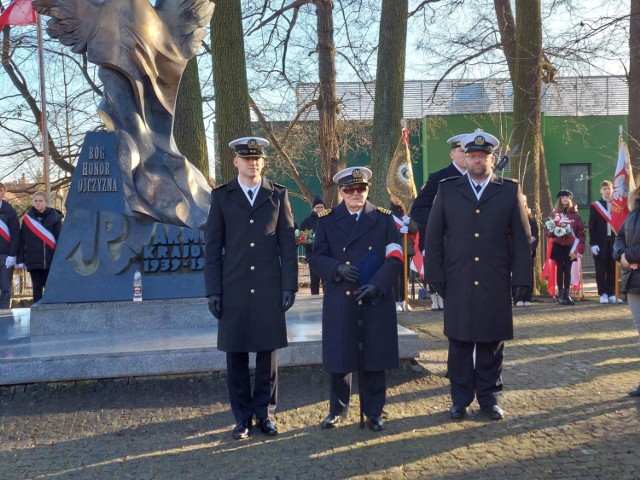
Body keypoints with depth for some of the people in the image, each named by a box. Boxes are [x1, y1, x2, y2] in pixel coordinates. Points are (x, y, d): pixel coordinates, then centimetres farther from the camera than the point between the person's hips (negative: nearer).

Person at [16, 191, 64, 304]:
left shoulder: (54, 217, -1)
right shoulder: (27, 218, 5)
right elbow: (22, 241, 6)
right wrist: (21, 259, 1)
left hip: (51, 260, -2)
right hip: (33, 260, 2)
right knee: (37, 287, 7)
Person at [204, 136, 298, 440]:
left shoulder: (278, 195, 5)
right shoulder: (221, 196, 4)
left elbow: (288, 244, 4)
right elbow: (212, 247, 3)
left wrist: (289, 286, -2)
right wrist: (212, 290, -3)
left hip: (269, 289, 0)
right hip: (233, 289, 0)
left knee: (268, 352, 7)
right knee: (236, 355, 5)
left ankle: (265, 413, 21)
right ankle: (242, 417, 17)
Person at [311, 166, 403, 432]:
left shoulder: (383, 219, 6)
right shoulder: (327, 220, 7)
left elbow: (395, 258, -2)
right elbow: (317, 257, 3)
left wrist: (377, 285, -15)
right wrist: (337, 268, -17)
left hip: (376, 301, 0)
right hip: (339, 302, 0)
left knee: (374, 359, 6)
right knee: (339, 358, 6)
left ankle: (374, 412, 21)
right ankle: (338, 409, 25)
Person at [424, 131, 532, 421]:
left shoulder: (510, 191, 4)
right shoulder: (447, 190, 5)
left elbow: (522, 239, 2)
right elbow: (433, 236, 4)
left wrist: (522, 279, -3)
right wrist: (436, 276, -1)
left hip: (496, 285, 0)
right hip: (458, 284, 0)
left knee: (492, 344, 8)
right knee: (459, 344, 8)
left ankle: (489, 398, 22)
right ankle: (460, 399, 20)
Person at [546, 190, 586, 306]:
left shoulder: (575, 215, 3)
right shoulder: (554, 214, 5)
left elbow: (581, 233, 0)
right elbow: (548, 231, 5)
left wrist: (578, 249, -8)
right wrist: (554, 231, -18)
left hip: (570, 246, 0)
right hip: (558, 246, 0)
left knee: (567, 270, 3)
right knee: (560, 269, 1)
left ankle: (567, 294, 9)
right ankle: (561, 295, 5)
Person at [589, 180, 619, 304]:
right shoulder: (595, 206, 4)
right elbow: (592, 226, 0)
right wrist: (593, 243, -8)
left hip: (614, 242, 2)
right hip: (600, 243, -2)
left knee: (613, 269, 4)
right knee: (601, 270, 1)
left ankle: (611, 294, 10)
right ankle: (603, 294, 7)